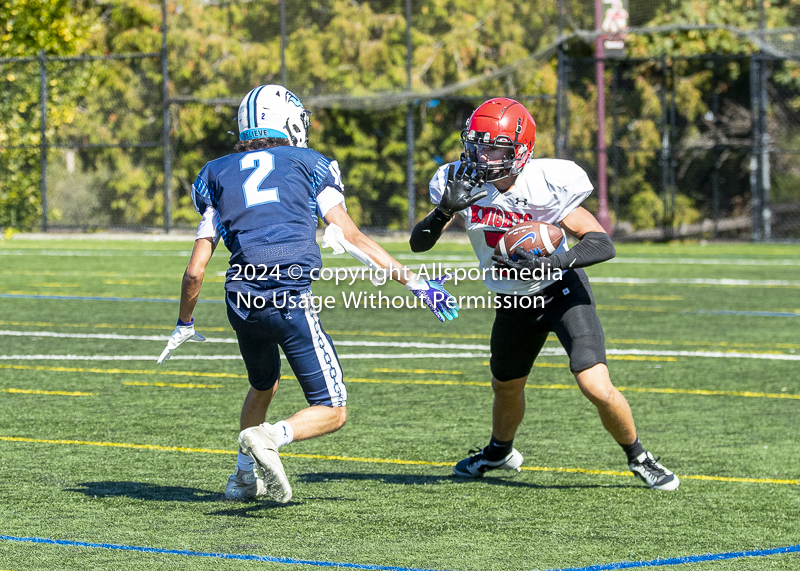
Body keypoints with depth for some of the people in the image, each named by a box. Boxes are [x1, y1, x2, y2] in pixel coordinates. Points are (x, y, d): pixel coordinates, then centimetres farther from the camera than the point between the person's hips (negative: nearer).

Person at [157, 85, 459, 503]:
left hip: (241, 302, 4)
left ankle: (244, 477, 30)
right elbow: (352, 239, 4)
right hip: (291, 299, -4)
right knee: (332, 411, 2)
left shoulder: (218, 175, 20)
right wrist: (415, 283, 7)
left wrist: (185, 325, 30)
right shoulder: (309, 165, 13)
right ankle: (269, 437, -24)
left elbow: (195, 270, 16)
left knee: (262, 386, 33)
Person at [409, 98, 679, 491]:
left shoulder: (546, 186, -27)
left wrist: (554, 262, -43)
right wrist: (446, 209, -35)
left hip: (561, 291, -5)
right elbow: (418, 243, -16)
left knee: (597, 388, -19)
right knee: (506, 387, 24)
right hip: (513, 304, 5)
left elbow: (602, 244, -27)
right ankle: (500, 452, 56)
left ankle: (638, 458, 6)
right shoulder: (462, 183, -16)